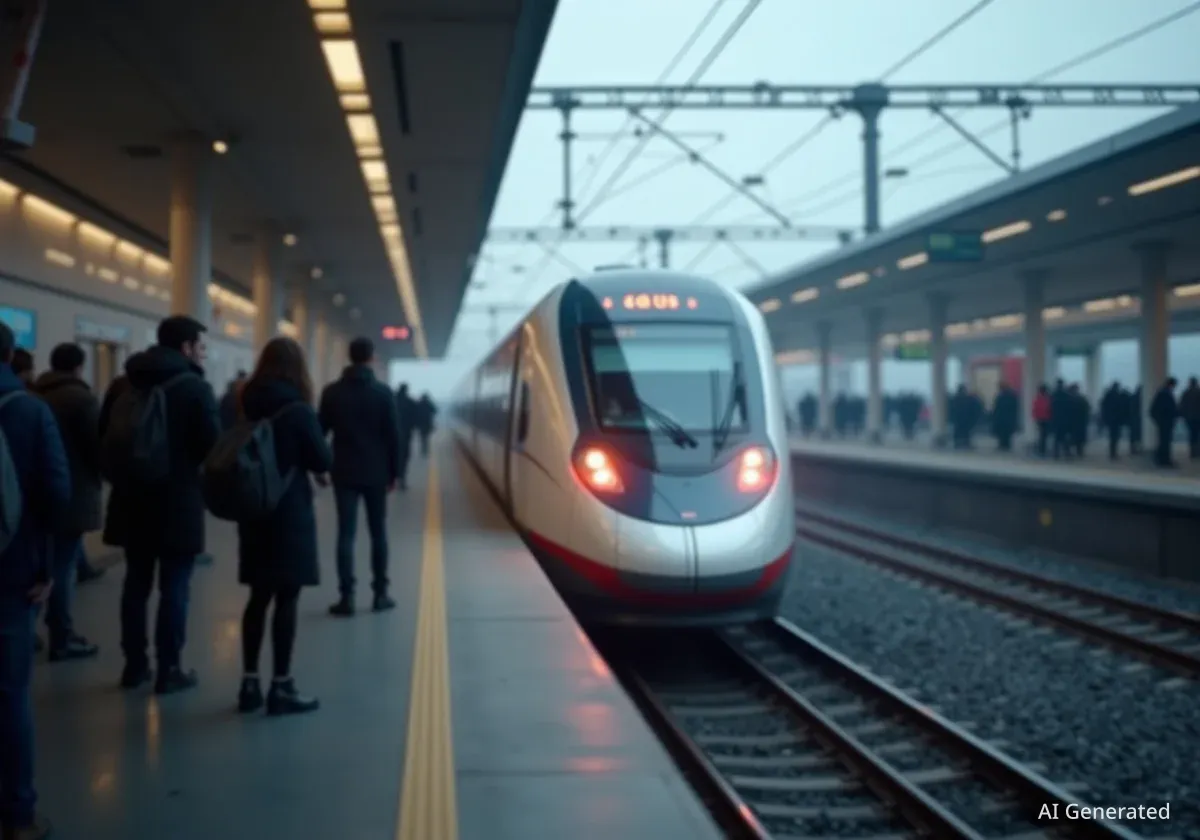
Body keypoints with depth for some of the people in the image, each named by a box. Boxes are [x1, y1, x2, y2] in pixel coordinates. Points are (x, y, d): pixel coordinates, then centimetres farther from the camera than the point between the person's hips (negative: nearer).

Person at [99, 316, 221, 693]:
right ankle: (168, 670, 3)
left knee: (136, 583, 14)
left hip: (132, 499, 6)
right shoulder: (195, 387, -11)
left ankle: (134, 665, 18)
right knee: (174, 587, 1)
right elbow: (213, 446, -13)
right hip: (178, 502, -6)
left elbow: (103, 437, 11)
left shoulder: (123, 384, 8)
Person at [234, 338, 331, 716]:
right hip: (291, 512, -6)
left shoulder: (248, 407, 5)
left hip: (253, 511, 6)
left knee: (259, 597, 12)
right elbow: (323, 460, -9)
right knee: (286, 599, -2)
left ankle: (250, 683, 15)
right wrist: (304, 460, 11)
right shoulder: (298, 409, -12)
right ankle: (281, 687, 0)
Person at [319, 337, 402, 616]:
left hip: (344, 472, 1)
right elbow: (393, 434, -4)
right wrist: (394, 471, 3)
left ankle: (347, 597, -5)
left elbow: (321, 431, 3)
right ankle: (380, 594, 11)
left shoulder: (332, 392, 0)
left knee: (346, 534, 0)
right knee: (378, 533, 9)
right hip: (375, 473, 0)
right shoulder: (383, 392, -4)